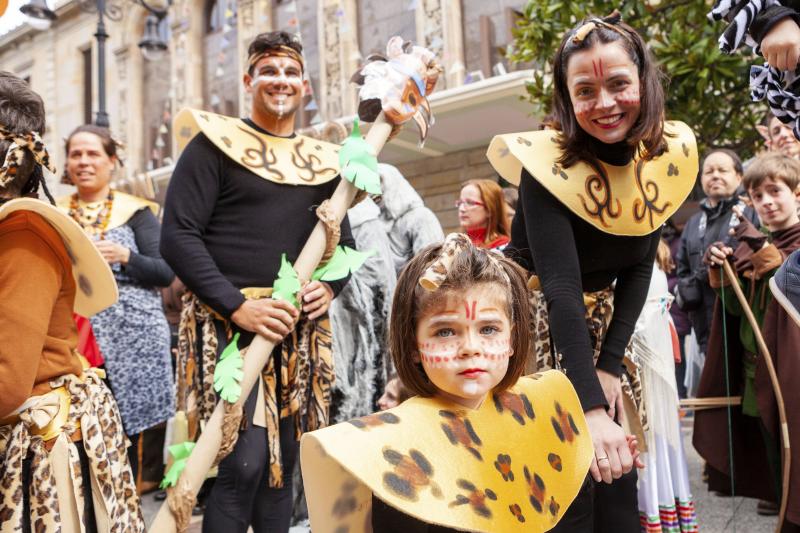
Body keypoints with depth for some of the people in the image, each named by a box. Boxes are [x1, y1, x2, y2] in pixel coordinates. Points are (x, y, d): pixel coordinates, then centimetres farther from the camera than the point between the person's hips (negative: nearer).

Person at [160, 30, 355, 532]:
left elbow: (344, 241, 19)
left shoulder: (322, 160, 15)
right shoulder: (214, 142, -1)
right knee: (246, 460, -12)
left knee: (283, 461, 10)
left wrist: (329, 286, -3)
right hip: (228, 324, -5)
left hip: (299, 330, 5)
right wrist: (238, 305, -17)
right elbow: (177, 235, -8)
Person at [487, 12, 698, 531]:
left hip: (600, 326, 5)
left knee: (617, 480, 7)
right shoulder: (548, 162, -24)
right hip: (537, 324, -5)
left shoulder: (668, 154, -7)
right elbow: (560, 287, -30)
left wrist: (610, 363, -11)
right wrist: (591, 407, -36)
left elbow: (639, 269, -2)